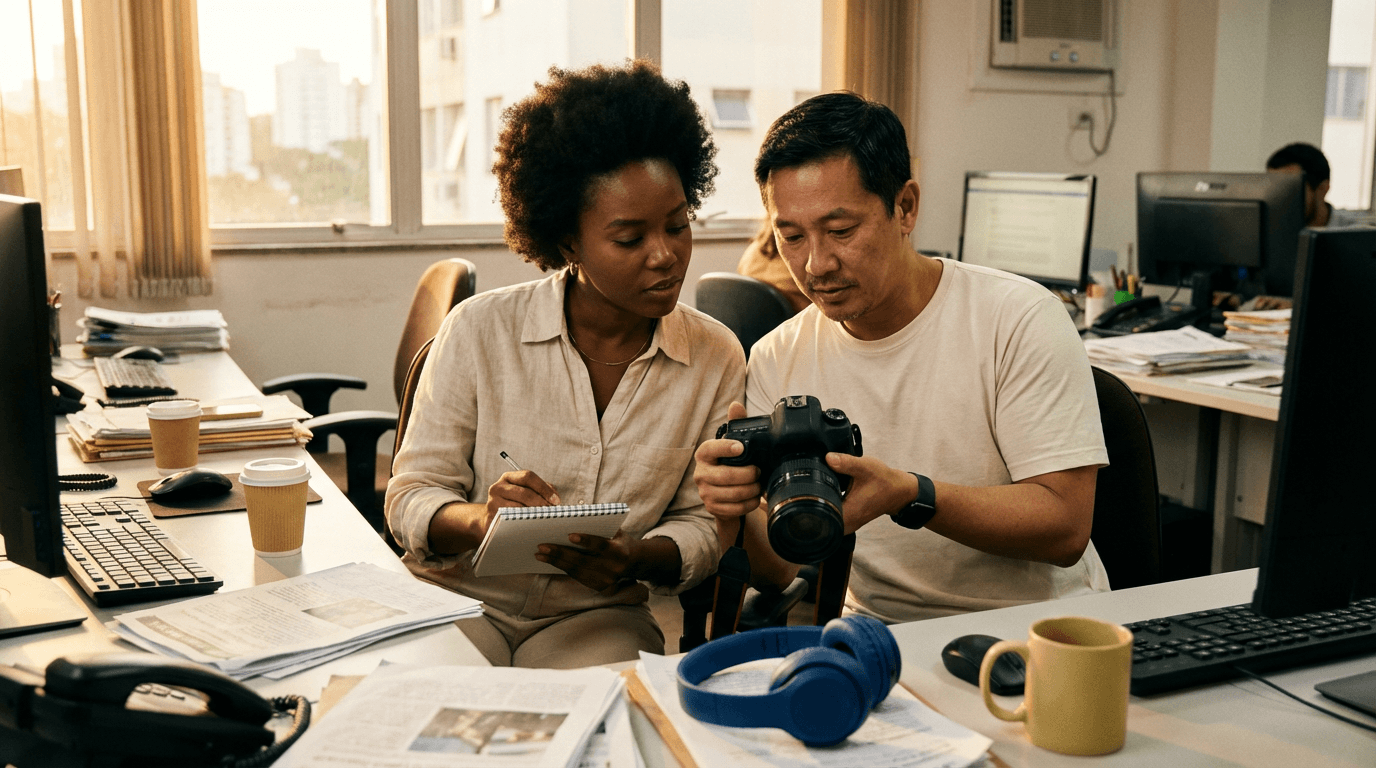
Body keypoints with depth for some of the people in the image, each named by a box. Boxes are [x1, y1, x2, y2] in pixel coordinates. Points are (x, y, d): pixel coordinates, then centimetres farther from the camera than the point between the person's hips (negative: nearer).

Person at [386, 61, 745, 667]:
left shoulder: (717, 358, -3)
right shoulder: (479, 331, -9)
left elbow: (702, 523, 3)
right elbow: (410, 500, -5)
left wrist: (638, 561, -20)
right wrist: (480, 519, -28)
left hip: (600, 618, 1)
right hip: (461, 596, 0)